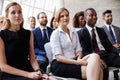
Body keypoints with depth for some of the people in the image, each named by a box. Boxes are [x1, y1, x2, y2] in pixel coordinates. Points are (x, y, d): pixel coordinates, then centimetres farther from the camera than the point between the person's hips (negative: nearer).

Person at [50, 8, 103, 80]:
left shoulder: (74, 33, 19)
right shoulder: (55, 33, -1)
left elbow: (78, 50, 11)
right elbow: (58, 57, -11)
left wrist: (79, 60, -13)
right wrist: (77, 62, -23)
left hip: (74, 62, 6)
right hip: (60, 65, -6)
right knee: (91, 70, -30)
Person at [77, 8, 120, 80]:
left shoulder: (101, 31, 22)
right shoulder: (80, 33, 5)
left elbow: (109, 46, 17)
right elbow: (83, 51, -6)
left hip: (106, 55, 5)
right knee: (103, 68, -36)